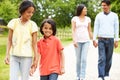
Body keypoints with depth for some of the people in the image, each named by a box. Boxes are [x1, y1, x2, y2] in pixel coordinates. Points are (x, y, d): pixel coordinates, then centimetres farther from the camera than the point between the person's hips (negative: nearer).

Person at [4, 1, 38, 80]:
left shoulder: (33, 25, -4)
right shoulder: (13, 22, -1)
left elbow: (34, 43, -3)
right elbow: (10, 40, 2)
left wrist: (36, 58, -5)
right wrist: (7, 54, -4)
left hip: (27, 56, -1)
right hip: (14, 56, 1)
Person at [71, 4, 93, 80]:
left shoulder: (88, 19, 10)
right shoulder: (74, 18, 2)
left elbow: (89, 31, 13)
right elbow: (73, 30, -3)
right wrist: (74, 40, -14)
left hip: (86, 41, 1)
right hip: (78, 41, -1)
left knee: (84, 59, -8)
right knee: (78, 59, 5)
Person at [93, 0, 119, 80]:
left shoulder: (114, 15, 3)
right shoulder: (99, 16, 3)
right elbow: (96, 28, 2)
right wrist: (94, 40, -3)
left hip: (110, 40, 1)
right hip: (101, 40, -1)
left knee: (108, 59, 7)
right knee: (102, 58, -8)